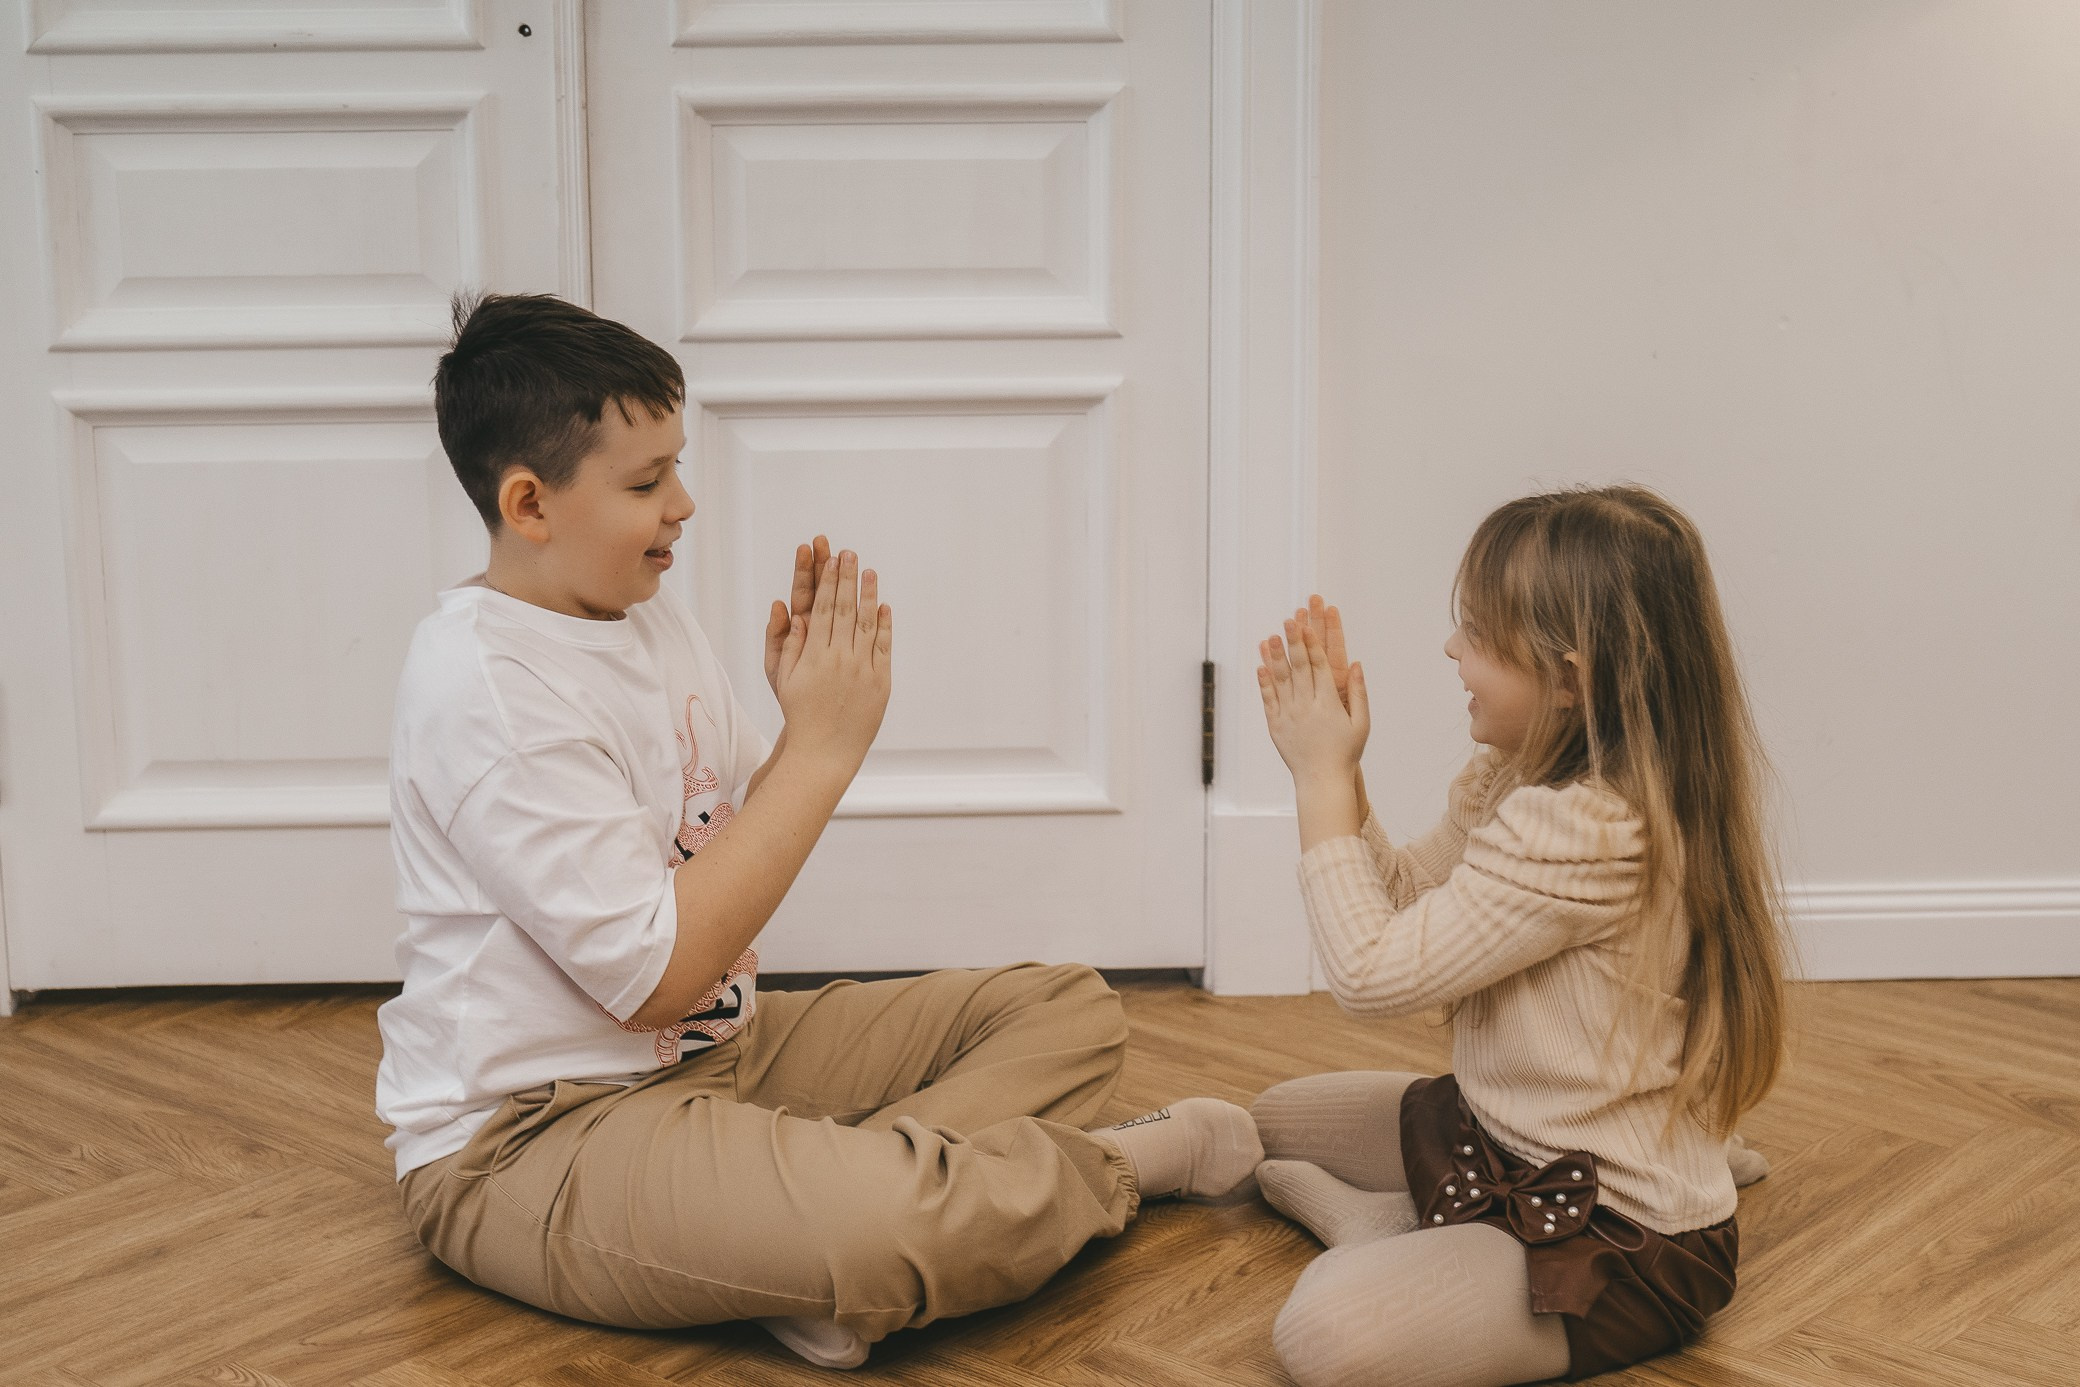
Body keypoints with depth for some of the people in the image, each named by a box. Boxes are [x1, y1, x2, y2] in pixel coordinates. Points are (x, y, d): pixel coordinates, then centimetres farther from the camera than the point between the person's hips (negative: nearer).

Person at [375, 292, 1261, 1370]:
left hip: (721, 1045, 10)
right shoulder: (482, 684, -21)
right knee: (895, 1224, -35)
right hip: (529, 1137, -10)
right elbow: (655, 975, -24)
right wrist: (823, 747, -20)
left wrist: (812, 707, -5)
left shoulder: (646, 612, 8)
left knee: (1069, 1007, 9)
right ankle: (1109, 1169, -2)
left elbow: (737, 854, 14)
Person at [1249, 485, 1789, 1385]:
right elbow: (1408, 899, 11)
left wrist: (1324, 778, -16)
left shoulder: (1579, 833, -30)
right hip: (1499, 1131, 10)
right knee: (1278, 1118, 26)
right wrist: (1332, 770, -2)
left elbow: (1371, 971, -25)